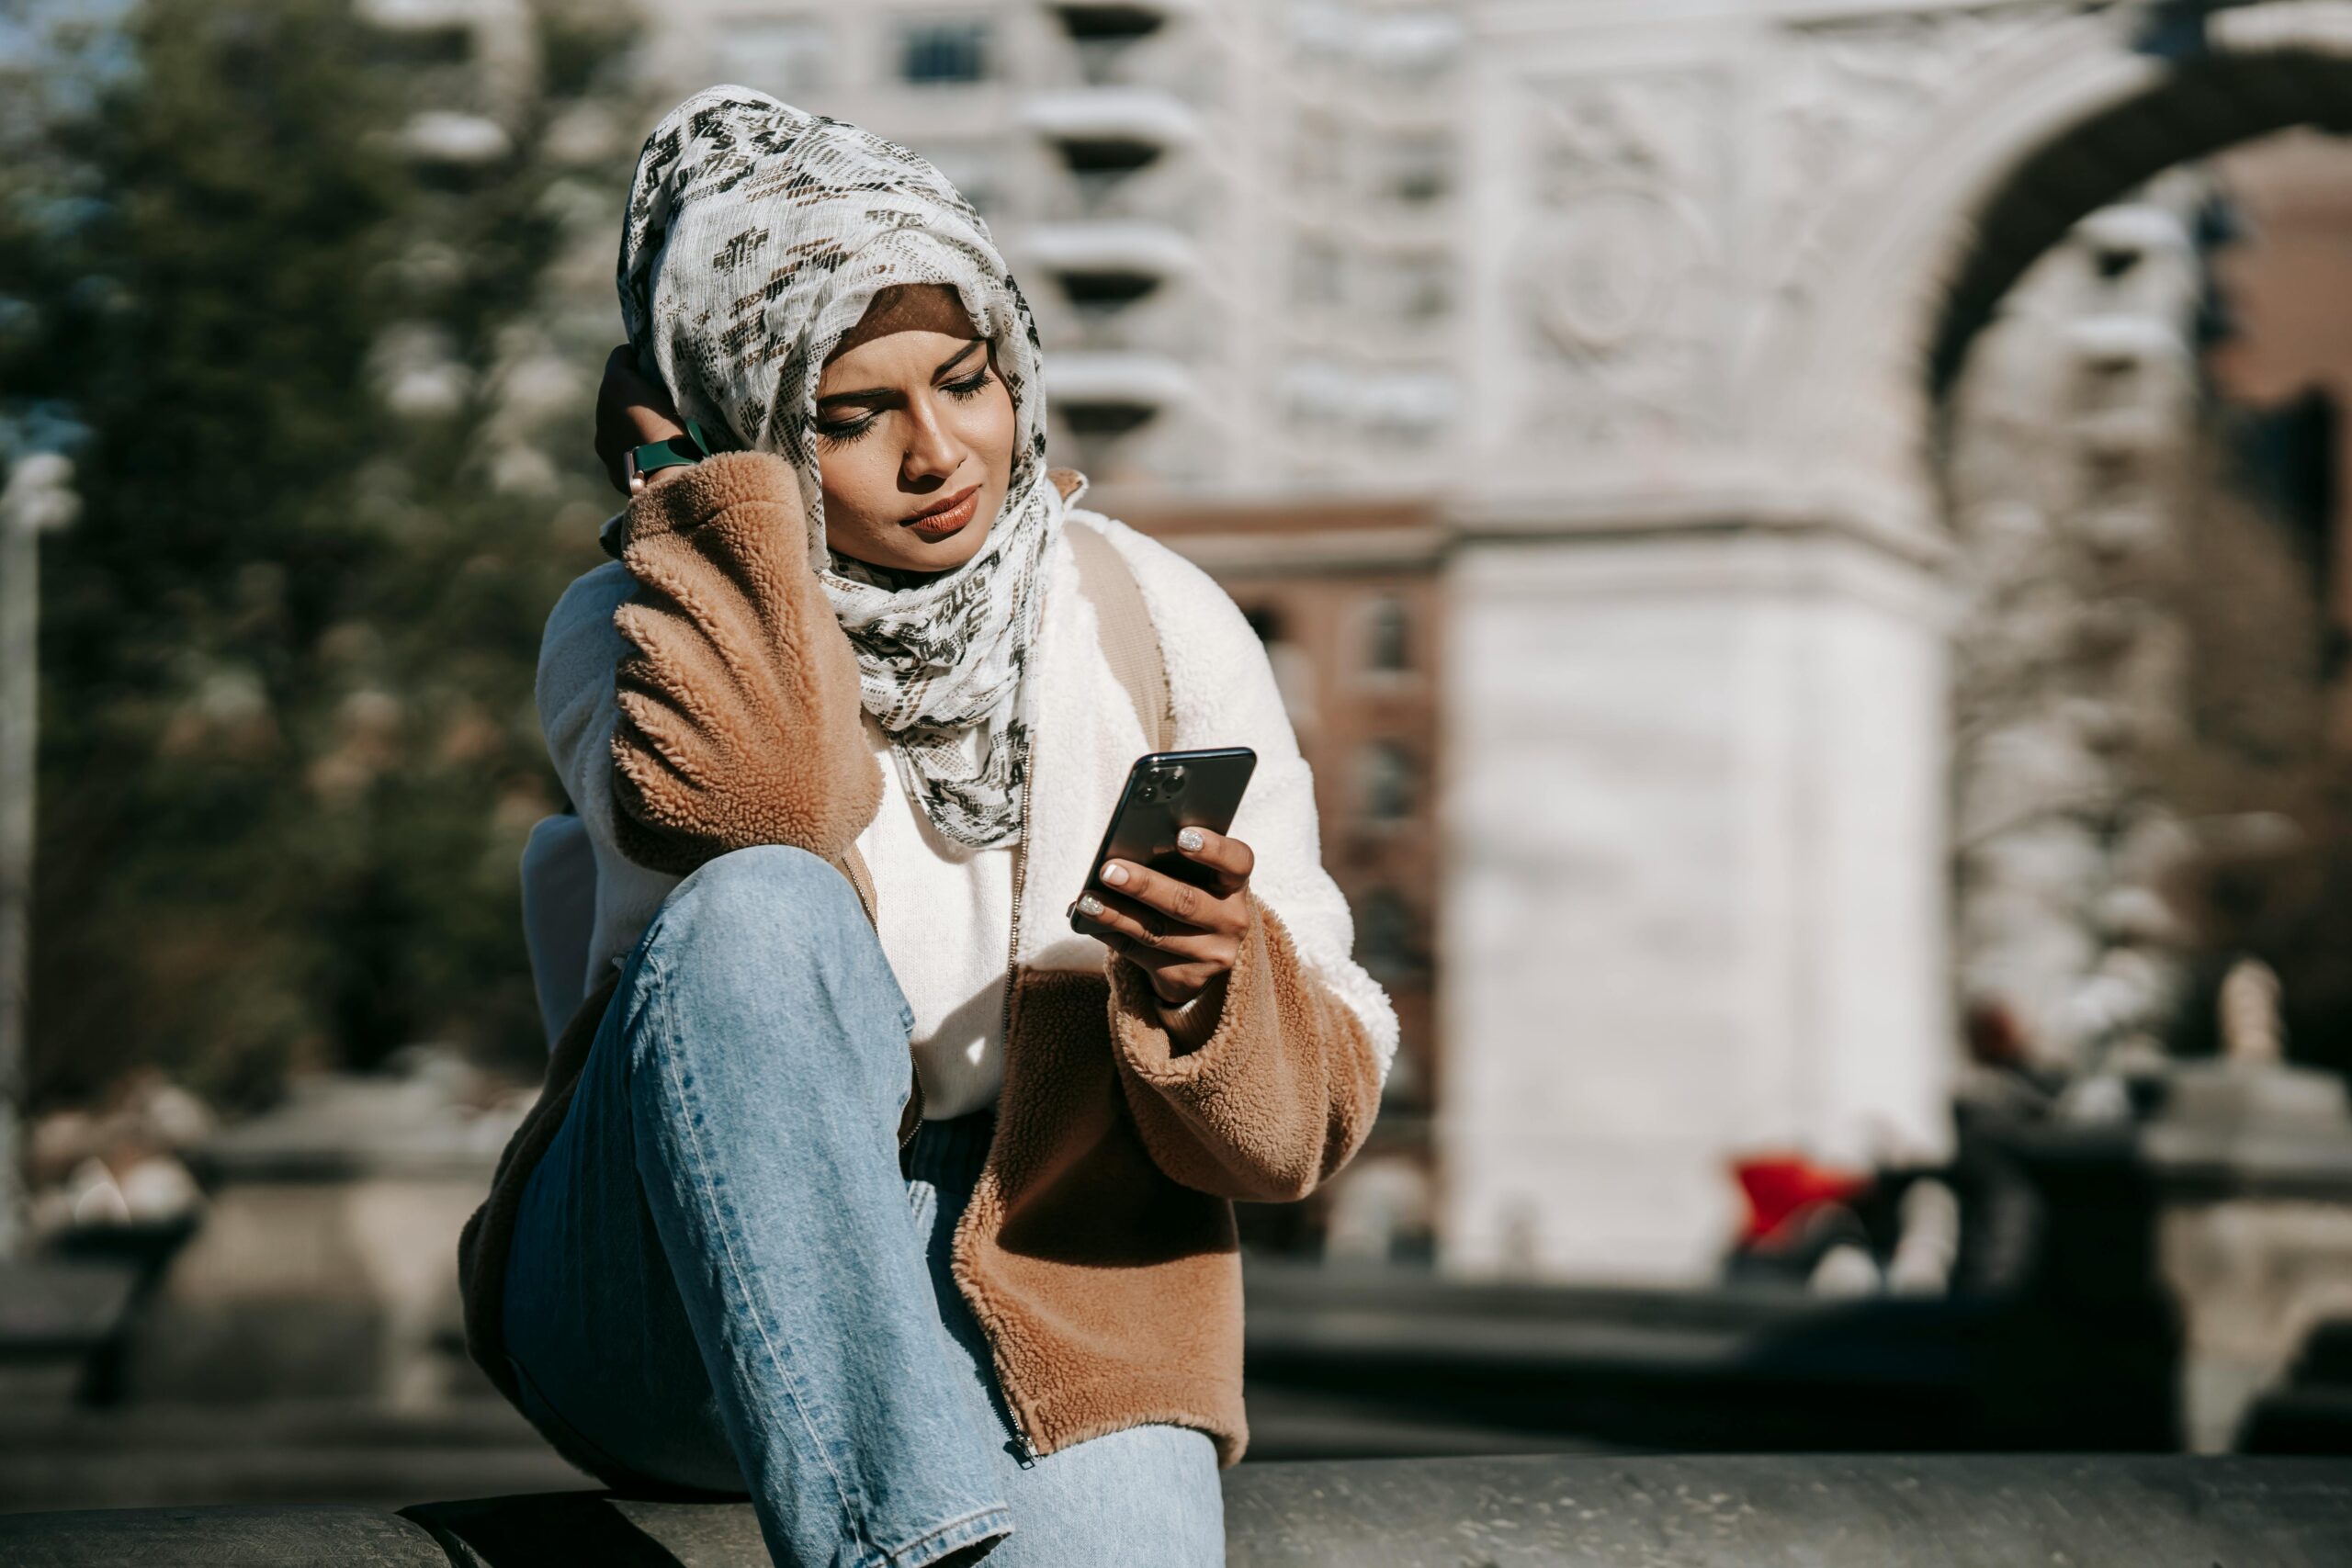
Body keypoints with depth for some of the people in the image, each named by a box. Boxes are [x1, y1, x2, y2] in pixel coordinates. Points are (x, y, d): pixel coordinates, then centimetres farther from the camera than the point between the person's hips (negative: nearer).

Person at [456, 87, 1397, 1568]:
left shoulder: (1160, 628, 3)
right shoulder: (644, 634, 1)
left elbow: (1314, 1112, 0)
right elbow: (755, 814, -25)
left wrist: (1214, 978, -22)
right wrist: (701, 486, -11)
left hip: (1036, 1285, 0)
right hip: (674, 1307, 1)